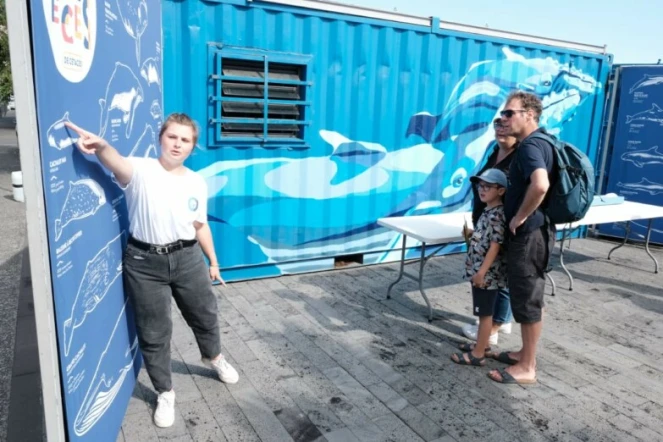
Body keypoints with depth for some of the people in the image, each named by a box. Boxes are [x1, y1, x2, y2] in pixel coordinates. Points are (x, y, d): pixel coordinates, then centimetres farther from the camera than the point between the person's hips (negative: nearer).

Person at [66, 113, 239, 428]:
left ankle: (213, 357, 54)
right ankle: (165, 393, 32)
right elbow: (118, 163, -36)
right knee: (153, 332, 9)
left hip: (188, 258, 4)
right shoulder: (141, 171, -11)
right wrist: (101, 146, -59)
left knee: (205, 315, 21)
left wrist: (213, 261, 16)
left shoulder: (197, 183, 2)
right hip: (145, 262, -3)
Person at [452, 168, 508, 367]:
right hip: (481, 272, 9)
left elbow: (495, 245, -23)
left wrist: (482, 272, -23)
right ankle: (482, 344, 32)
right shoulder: (488, 212, 11)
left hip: (487, 274, -9)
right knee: (484, 313, 19)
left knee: (485, 313, 0)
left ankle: (478, 354, 8)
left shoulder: (497, 215, -19)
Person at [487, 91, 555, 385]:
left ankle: (526, 368, 12)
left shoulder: (530, 146, -19)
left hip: (529, 234, -10)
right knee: (529, 296, 18)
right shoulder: (538, 142, 13)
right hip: (532, 232, 10)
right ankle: (526, 353, 32)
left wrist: (520, 217, -24)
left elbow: (540, 185, -38)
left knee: (527, 300, -1)